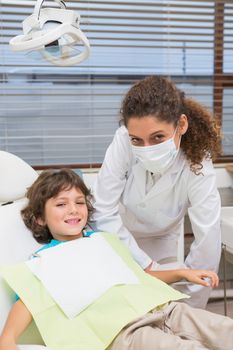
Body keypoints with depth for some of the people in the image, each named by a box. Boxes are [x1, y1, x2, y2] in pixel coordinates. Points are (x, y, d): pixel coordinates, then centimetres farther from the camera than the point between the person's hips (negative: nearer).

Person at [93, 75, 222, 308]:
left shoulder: (197, 169, -34)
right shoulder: (123, 141, -35)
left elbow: (207, 248, -30)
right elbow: (104, 212, -28)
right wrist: (145, 264, -26)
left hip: (160, 242, 0)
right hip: (115, 234, 0)